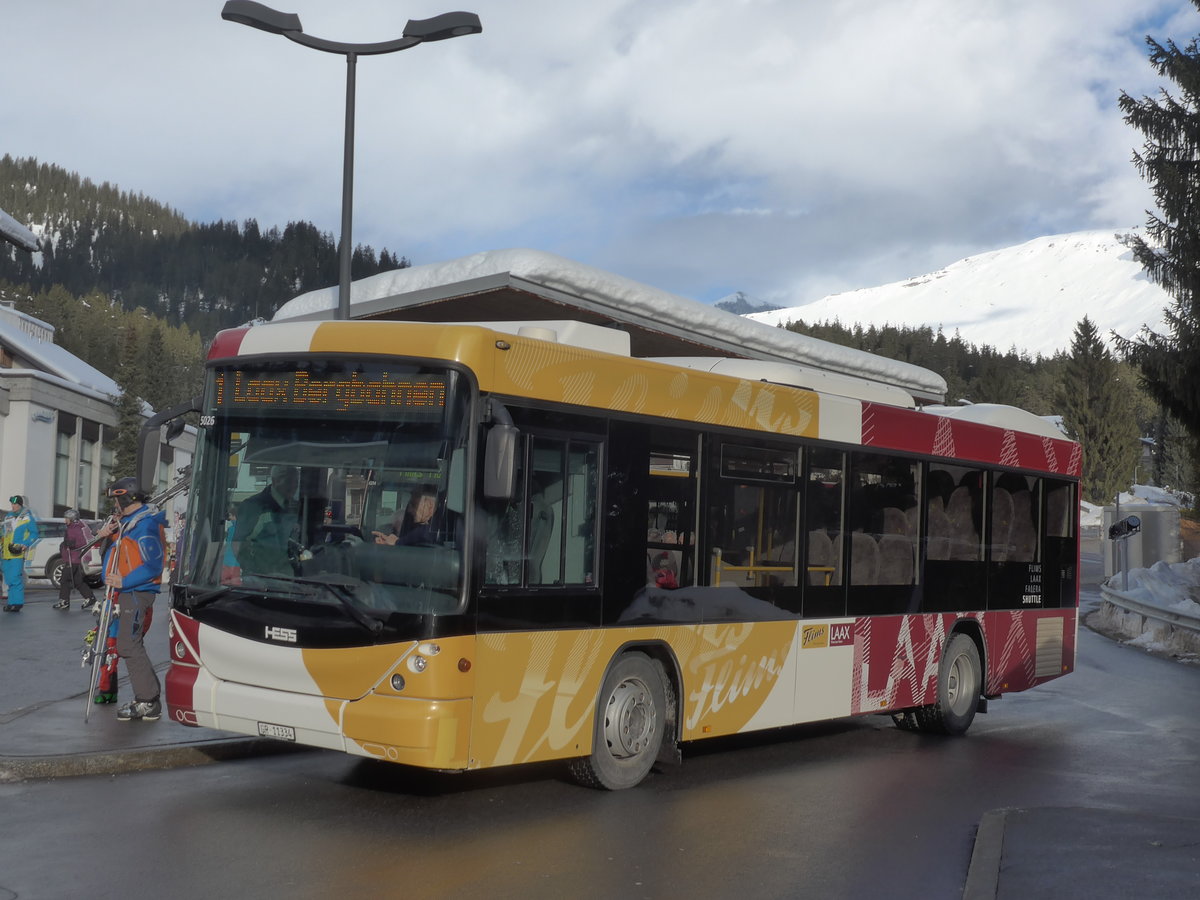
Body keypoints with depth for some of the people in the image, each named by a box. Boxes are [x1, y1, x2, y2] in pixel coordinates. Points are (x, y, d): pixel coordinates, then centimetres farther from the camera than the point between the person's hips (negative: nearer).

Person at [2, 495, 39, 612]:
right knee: (8, 579, 8)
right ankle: (12, 602, 15)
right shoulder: (8, 516, 17)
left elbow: (34, 534, -2)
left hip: (17, 554, -7)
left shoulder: (27, 517, -1)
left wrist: (26, 544, -16)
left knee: (15, 578, -13)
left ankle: (16, 603, -10)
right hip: (6, 554, 7)